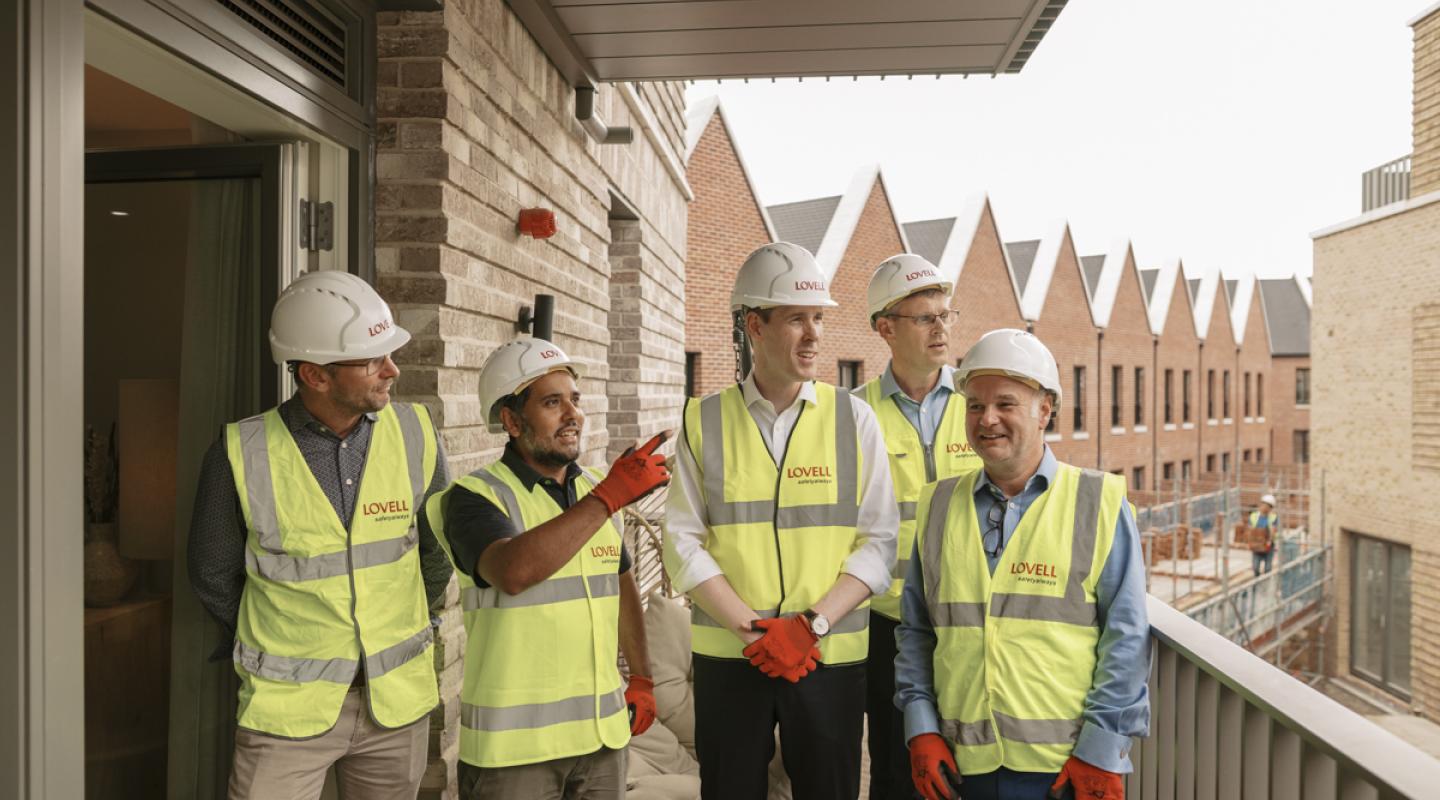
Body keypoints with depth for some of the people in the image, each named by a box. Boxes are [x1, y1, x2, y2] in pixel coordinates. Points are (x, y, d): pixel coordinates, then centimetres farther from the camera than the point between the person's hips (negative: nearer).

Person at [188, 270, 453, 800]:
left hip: (396, 698, 3)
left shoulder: (414, 433, -8)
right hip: (288, 706, -2)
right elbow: (214, 575, 2)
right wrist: (282, 643, 10)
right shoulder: (241, 455, -15)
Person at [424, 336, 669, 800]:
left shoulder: (597, 490, 7)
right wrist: (608, 497, -31)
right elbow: (514, 571, -32)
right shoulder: (475, 497, -12)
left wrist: (641, 678, 16)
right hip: (513, 742, -5)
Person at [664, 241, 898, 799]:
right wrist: (754, 629, -12)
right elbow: (684, 543, -3)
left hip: (831, 656, 0)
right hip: (728, 656, 0)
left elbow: (879, 542, -3)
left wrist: (812, 625, -13)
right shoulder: (703, 421, 0)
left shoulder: (853, 419, 0)